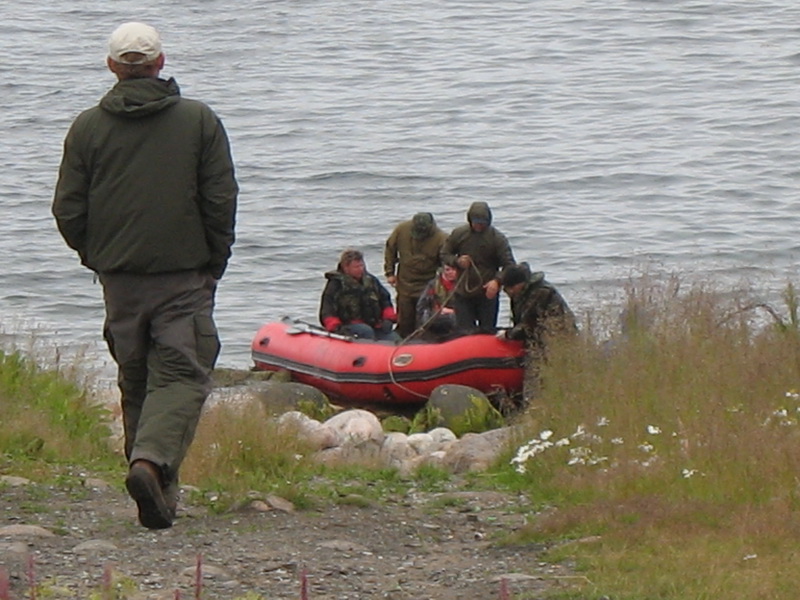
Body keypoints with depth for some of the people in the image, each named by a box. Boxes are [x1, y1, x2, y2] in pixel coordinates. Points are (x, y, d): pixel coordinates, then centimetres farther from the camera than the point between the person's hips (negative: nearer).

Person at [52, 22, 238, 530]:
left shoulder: (88, 127, 2)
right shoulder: (199, 121, 0)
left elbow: (68, 211, 2)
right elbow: (222, 201, -1)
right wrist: (213, 263, 11)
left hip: (119, 278, 2)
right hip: (184, 278, -2)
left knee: (136, 382, 13)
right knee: (181, 376, -5)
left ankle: (158, 496, 14)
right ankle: (153, 461, -30)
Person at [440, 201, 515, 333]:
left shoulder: (497, 238, -8)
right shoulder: (458, 234, 0)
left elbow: (509, 265, -10)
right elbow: (444, 254, 11)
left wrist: (497, 281, -29)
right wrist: (456, 261, -12)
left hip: (487, 293, -2)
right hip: (463, 293, 2)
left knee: (487, 332, 2)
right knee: (464, 331, 5)